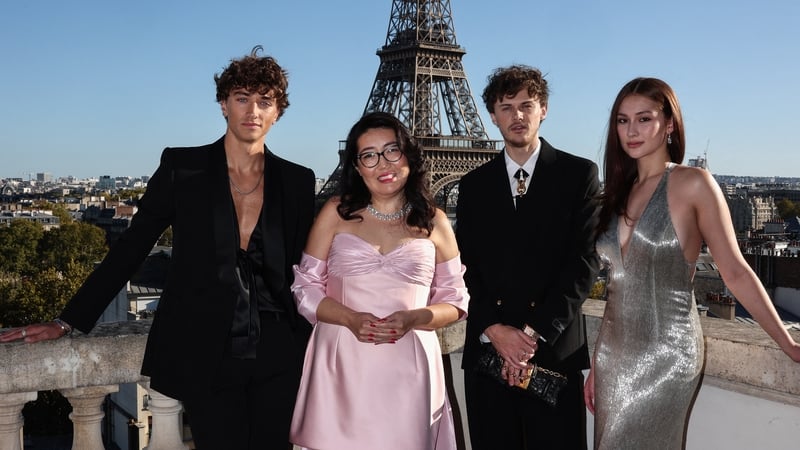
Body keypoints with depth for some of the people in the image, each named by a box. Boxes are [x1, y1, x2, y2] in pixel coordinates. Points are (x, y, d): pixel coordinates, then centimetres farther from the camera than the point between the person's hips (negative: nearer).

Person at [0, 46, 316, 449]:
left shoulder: (297, 182, 5)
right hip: (206, 359, -2)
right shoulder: (182, 168, -1)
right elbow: (130, 247, 2)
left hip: (279, 359, 2)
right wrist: (68, 322, 2)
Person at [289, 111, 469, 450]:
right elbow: (305, 287, 3)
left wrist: (413, 318, -13)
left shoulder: (434, 221, 5)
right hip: (341, 366, 0)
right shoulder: (336, 213, 3)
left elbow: (456, 301, 7)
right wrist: (351, 319, -14)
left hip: (407, 369, 1)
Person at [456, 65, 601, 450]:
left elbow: (584, 260, -5)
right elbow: (465, 268, 6)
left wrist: (536, 334, -11)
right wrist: (494, 330, -9)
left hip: (554, 349, -2)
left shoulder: (579, 175, 3)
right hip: (487, 349, 3)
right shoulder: (473, 186, 12)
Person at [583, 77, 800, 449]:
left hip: (665, 355, -6)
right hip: (614, 355, 6)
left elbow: (735, 272, -8)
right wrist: (597, 365, 13)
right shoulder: (619, 192, 9)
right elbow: (620, 286, 12)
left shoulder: (693, 184, -8)